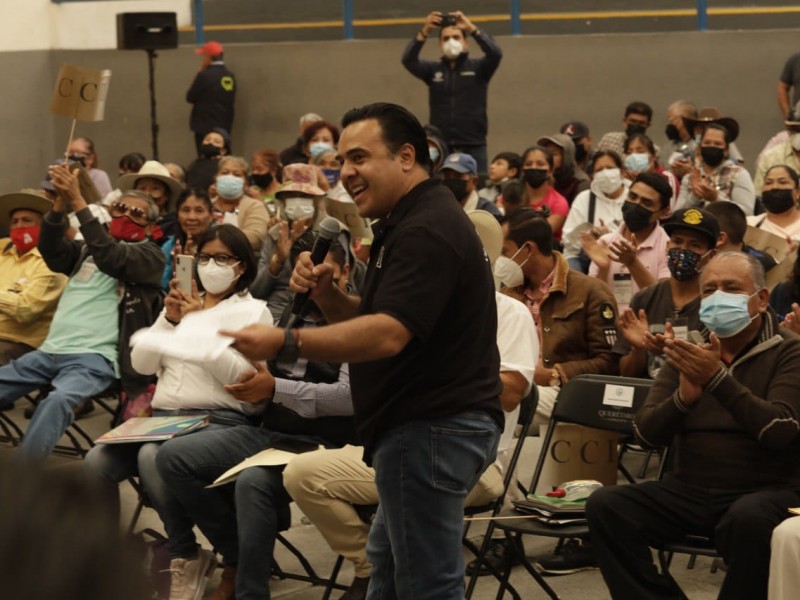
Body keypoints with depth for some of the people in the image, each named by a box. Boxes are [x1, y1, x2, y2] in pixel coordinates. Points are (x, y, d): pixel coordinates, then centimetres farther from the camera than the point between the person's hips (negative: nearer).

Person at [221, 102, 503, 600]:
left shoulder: (425, 231, -19)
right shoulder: (412, 223, 18)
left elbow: (388, 335, -29)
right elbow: (373, 320, 19)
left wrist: (286, 344, -33)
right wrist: (326, 295, 0)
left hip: (429, 429, -12)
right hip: (430, 423, 12)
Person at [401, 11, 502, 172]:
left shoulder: (478, 68, 6)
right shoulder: (433, 69, 10)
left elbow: (495, 53, -13)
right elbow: (408, 60, -6)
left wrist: (471, 28, -23)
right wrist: (424, 32, -22)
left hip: (473, 147, -1)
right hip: (440, 147, 1)